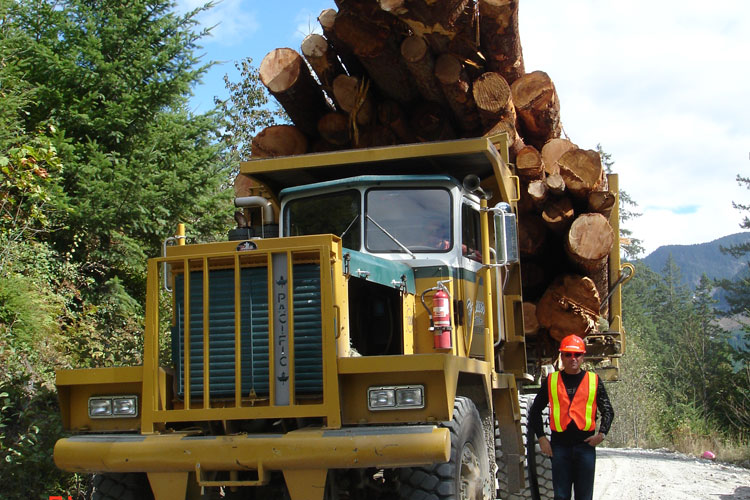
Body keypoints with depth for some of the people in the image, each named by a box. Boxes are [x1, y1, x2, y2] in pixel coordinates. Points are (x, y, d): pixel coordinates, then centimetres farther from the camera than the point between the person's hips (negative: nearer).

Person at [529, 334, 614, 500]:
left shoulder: (594, 380, 7)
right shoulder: (551, 381, 7)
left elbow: (608, 411, 10)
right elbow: (535, 410, 11)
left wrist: (602, 433, -6)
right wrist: (541, 437, 1)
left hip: (586, 444, 0)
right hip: (560, 444, 0)